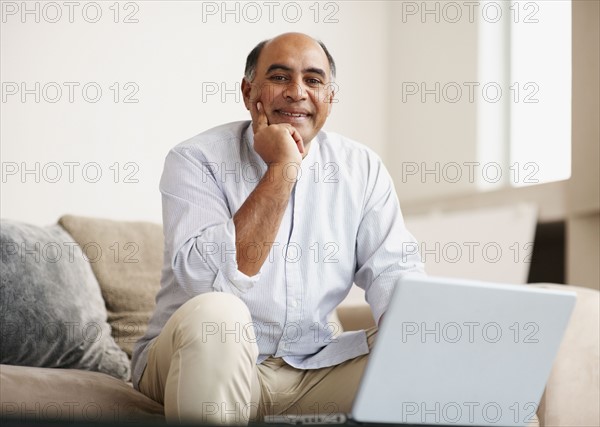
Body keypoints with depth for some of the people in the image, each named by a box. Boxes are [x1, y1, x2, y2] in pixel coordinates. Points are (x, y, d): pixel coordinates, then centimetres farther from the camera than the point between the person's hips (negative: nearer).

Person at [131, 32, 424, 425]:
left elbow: (393, 268, -1)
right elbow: (212, 282, -24)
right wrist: (281, 170, -22)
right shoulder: (196, 160, -10)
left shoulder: (362, 169, 4)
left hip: (315, 367, 4)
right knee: (214, 313, -36)